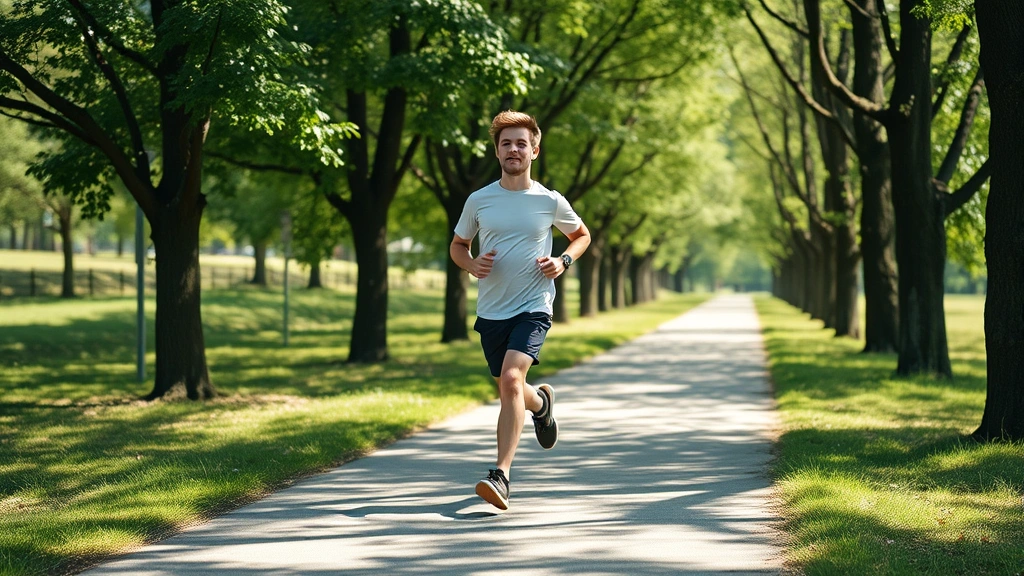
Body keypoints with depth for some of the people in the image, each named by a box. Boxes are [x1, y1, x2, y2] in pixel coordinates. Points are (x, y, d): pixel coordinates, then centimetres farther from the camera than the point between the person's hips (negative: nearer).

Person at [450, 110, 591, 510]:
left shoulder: (550, 202, -1)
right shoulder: (478, 200, 3)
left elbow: (582, 235, 17)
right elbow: (458, 245, 17)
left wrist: (563, 261, -3)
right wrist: (472, 265, -6)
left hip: (533, 308, -3)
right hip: (490, 311, 4)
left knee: (511, 379, -24)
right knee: (509, 391, 14)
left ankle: (501, 475, -24)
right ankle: (541, 402, 52)